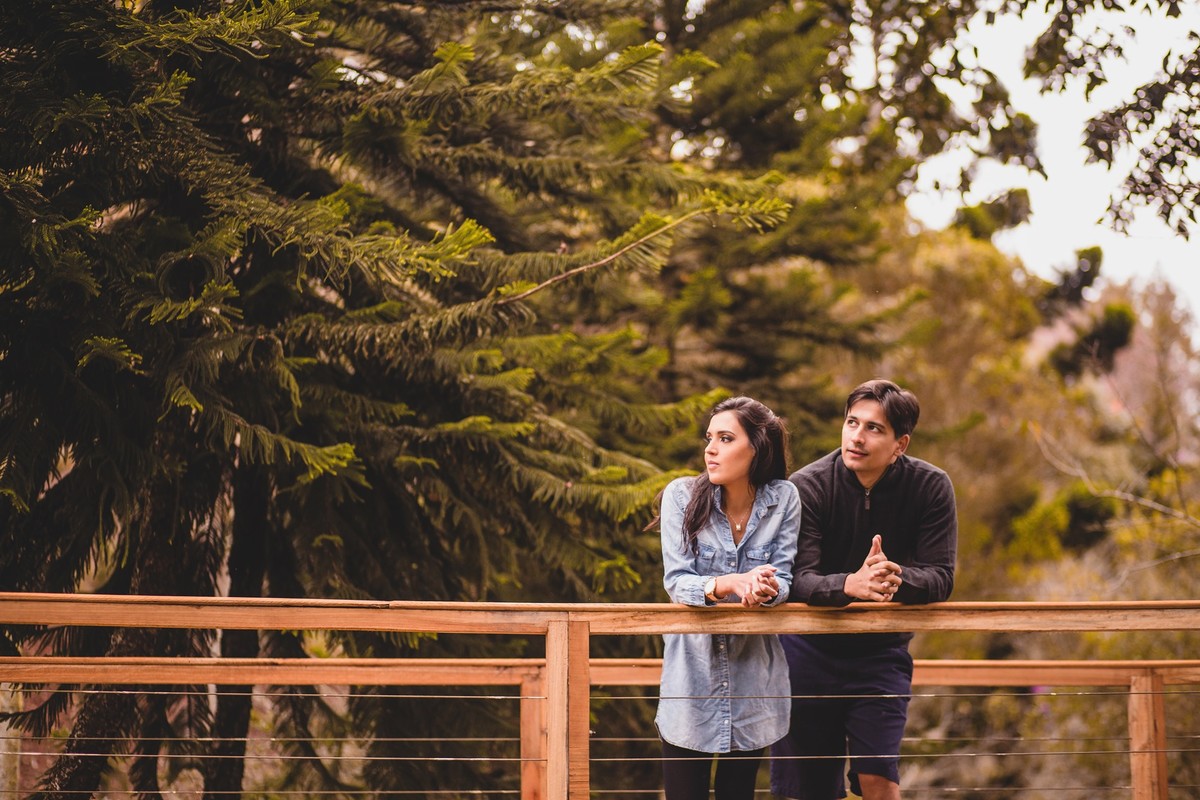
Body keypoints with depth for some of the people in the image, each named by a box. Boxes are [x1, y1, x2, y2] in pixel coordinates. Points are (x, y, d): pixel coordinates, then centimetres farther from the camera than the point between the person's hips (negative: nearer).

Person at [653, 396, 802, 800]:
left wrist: (766, 589, -30)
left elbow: (783, 581, -7)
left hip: (753, 670, 1)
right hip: (692, 671, -1)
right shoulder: (682, 495, -8)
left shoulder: (783, 499, -5)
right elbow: (676, 580, -14)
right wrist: (731, 584, -32)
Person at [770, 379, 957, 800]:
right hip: (810, 651, 0)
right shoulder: (807, 487, -15)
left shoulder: (930, 487, -11)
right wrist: (850, 584, -45)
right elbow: (798, 580, -24)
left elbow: (940, 578, -16)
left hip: (882, 653, 0)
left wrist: (897, 578, -39)